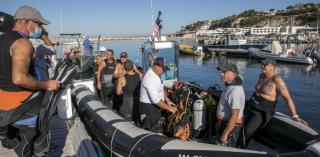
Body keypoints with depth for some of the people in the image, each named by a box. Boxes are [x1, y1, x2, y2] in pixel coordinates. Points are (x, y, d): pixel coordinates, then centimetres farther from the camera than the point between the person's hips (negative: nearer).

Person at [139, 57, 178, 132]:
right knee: (155, 131, 0)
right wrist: (169, 108, -23)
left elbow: (161, 89, 17)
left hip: (155, 105, 10)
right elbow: (156, 100, -31)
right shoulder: (150, 79, -29)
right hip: (148, 106, -10)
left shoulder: (156, 74, 2)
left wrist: (167, 100, 7)